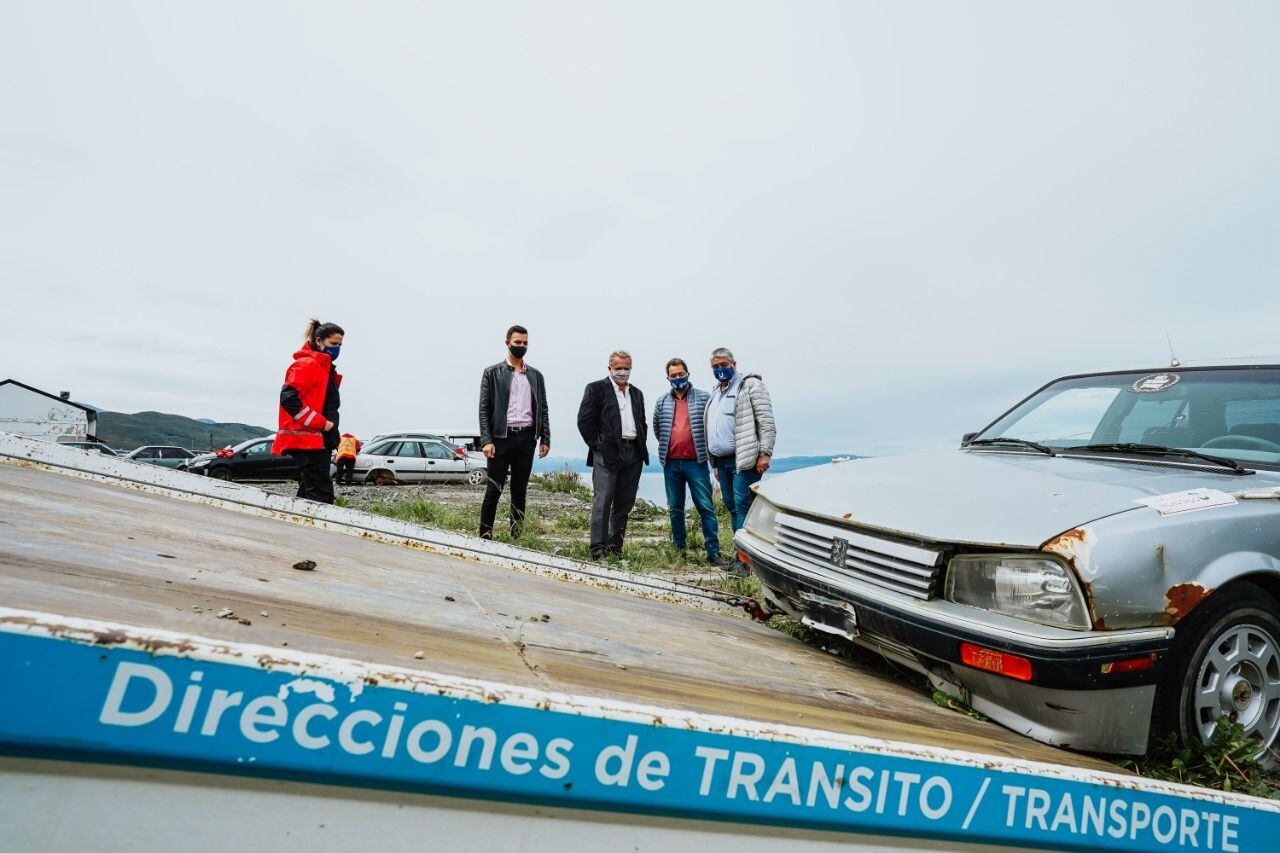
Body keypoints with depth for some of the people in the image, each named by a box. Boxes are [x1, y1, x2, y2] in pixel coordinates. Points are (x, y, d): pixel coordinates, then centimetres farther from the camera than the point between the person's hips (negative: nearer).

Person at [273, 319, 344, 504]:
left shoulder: (326, 369, 22)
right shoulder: (307, 364, -8)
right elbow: (289, 398, -19)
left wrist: (332, 438, 15)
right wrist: (321, 423, -17)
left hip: (319, 441, 10)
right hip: (307, 439, -10)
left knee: (308, 493, 11)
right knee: (321, 494, -14)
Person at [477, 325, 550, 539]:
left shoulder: (535, 375, 14)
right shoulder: (492, 373, 3)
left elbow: (543, 409, 13)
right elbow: (484, 409, -2)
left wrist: (545, 439, 5)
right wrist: (486, 440, -11)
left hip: (527, 438, 4)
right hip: (501, 437, -3)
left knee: (520, 490, 8)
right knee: (494, 489, -2)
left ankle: (515, 535, 16)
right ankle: (485, 535, 6)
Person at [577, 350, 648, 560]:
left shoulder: (637, 393, 20)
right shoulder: (596, 389, 2)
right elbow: (584, 421, -5)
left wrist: (641, 446, 10)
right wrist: (597, 445, -8)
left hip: (633, 454, 6)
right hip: (607, 452, -6)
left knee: (625, 503, 7)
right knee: (603, 501, -8)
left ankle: (615, 548, 15)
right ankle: (598, 550, -5)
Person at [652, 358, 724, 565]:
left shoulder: (703, 398, 0)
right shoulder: (662, 402, 9)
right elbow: (657, 429, 20)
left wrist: (704, 447, 4)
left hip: (696, 462, -3)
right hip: (671, 463, 4)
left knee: (706, 507, -5)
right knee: (675, 508, 11)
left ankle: (713, 551, 0)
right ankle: (679, 548, 23)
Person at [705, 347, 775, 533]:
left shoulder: (750, 385, -2)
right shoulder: (715, 392, 22)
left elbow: (766, 422, -10)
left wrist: (765, 453, -17)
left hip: (743, 460, -8)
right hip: (721, 461, 8)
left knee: (743, 506, -11)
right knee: (731, 507, 12)